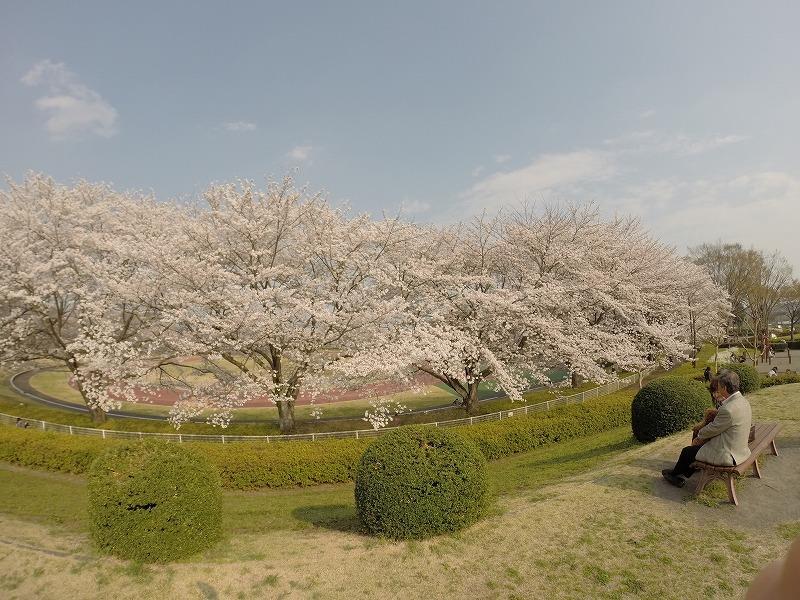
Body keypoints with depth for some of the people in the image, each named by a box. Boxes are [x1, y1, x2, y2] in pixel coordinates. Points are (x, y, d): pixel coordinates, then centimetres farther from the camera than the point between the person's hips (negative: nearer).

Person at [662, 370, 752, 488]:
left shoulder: (728, 409, -31)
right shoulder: (743, 400, 0)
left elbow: (712, 429, -16)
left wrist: (700, 435, 5)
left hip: (727, 455, -9)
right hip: (740, 450, 9)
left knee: (687, 451, 8)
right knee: (697, 447, 21)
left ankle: (675, 473, 35)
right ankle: (681, 477, 30)